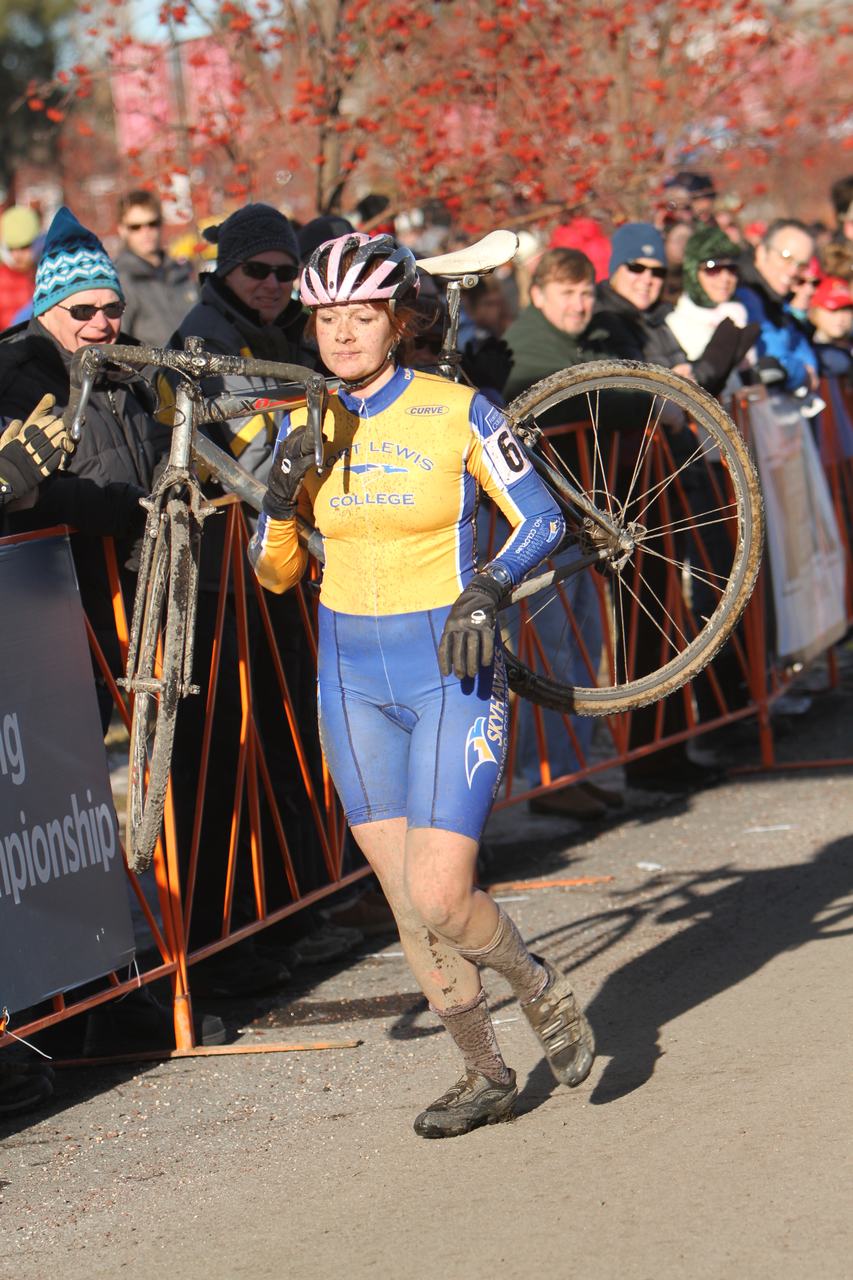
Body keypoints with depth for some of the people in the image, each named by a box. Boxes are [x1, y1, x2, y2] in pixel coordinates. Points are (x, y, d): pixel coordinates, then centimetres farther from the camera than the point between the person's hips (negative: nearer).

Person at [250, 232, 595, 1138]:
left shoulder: (456, 412, -9)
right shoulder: (306, 426, 3)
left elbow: (541, 518, -5)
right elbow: (274, 574, 6)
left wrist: (489, 589, -23)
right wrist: (281, 500, -13)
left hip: (452, 668, -4)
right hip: (353, 678, 4)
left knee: (440, 897, -13)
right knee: (406, 904, 5)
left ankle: (542, 991, 17)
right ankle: (484, 1075, 22)